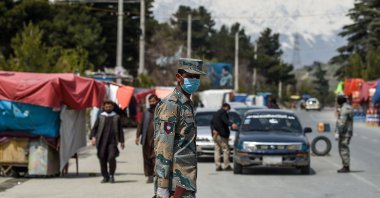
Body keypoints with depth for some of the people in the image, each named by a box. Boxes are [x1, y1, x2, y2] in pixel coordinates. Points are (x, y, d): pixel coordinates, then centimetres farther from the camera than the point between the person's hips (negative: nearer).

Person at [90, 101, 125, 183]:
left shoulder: (116, 117, 11)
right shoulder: (101, 117, 11)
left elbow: (120, 130, 15)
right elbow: (94, 128, 7)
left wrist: (121, 141, 10)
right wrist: (93, 137, -9)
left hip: (112, 141, -1)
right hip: (102, 141, 1)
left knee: (111, 158, -15)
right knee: (102, 159, 0)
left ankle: (112, 175, 1)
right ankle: (105, 176, 13)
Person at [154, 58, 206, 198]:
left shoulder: (188, 104, 19)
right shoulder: (170, 105, -11)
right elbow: (162, 148, -18)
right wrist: (162, 187, -23)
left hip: (186, 180, 9)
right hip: (176, 184, -9)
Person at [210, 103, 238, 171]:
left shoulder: (215, 114, 21)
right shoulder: (223, 112, -7)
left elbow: (212, 122, 13)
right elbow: (225, 120, -25)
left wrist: (213, 130, -1)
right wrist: (231, 124, -42)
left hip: (215, 134, 8)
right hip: (222, 135, -8)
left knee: (217, 150, 7)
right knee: (226, 150, -4)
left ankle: (218, 166, 3)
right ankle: (227, 166, -5)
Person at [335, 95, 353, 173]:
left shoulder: (344, 109, -17)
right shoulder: (349, 107, 16)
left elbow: (342, 122, -22)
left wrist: (337, 133, -22)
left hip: (344, 132, -10)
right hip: (348, 131, 10)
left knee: (343, 149, -8)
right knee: (343, 149, 14)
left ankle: (346, 167, -8)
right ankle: (345, 166, 17)